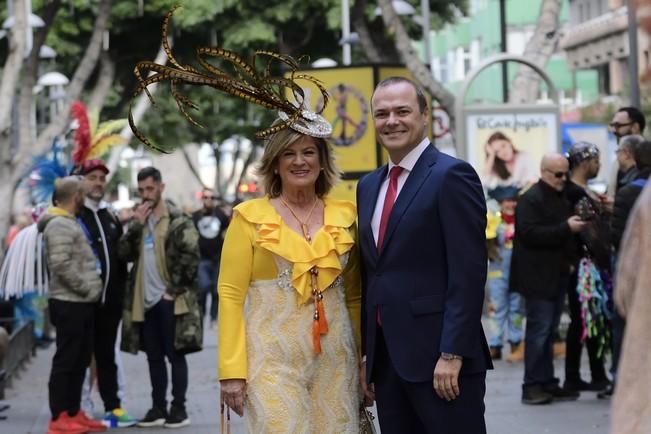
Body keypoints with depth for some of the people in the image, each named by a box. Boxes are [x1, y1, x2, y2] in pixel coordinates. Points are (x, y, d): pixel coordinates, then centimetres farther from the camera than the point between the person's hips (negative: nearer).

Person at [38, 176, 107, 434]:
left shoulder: (71, 223, 17)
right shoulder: (59, 225, -15)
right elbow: (61, 265, -24)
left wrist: (92, 288, 13)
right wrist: (87, 288, -17)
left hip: (82, 303, 10)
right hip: (69, 304, -10)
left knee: (80, 360, 13)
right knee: (66, 360, -6)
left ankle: (74, 413, 19)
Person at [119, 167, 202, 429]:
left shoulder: (178, 221, -6)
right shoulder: (139, 221, 14)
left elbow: (190, 257, -13)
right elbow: (124, 253, 4)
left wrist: (173, 290, -13)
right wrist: (137, 225, -7)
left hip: (171, 300, -6)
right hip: (146, 300, 6)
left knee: (175, 355, -1)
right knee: (154, 357, 10)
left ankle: (179, 409, 3)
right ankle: (159, 408, 16)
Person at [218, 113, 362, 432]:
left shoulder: (344, 216, 10)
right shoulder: (250, 216, 1)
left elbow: (354, 295, 15)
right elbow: (230, 295, -2)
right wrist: (232, 370, -10)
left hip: (334, 360, 3)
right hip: (274, 358, -3)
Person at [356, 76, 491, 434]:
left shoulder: (451, 176, -8)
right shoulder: (368, 186, 16)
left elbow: (468, 274, -14)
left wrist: (452, 354, -18)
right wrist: (367, 354, 13)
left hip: (440, 358, -7)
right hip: (386, 358, 7)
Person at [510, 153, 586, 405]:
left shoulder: (562, 199, 17)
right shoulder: (531, 200, -11)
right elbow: (530, 233, -22)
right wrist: (566, 228, -23)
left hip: (558, 276, 8)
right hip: (539, 277, -8)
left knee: (548, 332, 11)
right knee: (539, 331, -7)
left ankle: (547, 384, 15)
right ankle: (532, 386, -3)